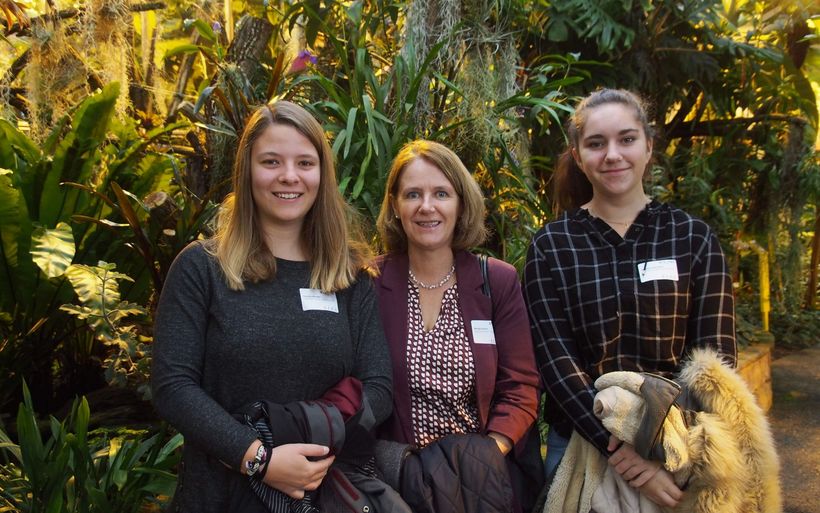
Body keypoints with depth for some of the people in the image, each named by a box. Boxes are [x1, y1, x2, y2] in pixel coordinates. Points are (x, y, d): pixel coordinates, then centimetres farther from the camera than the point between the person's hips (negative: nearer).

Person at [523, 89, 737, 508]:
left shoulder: (695, 239, -2)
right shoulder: (550, 246, -4)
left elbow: (715, 356, -5)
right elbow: (554, 359, -11)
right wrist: (620, 450, -20)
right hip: (580, 442, 0)